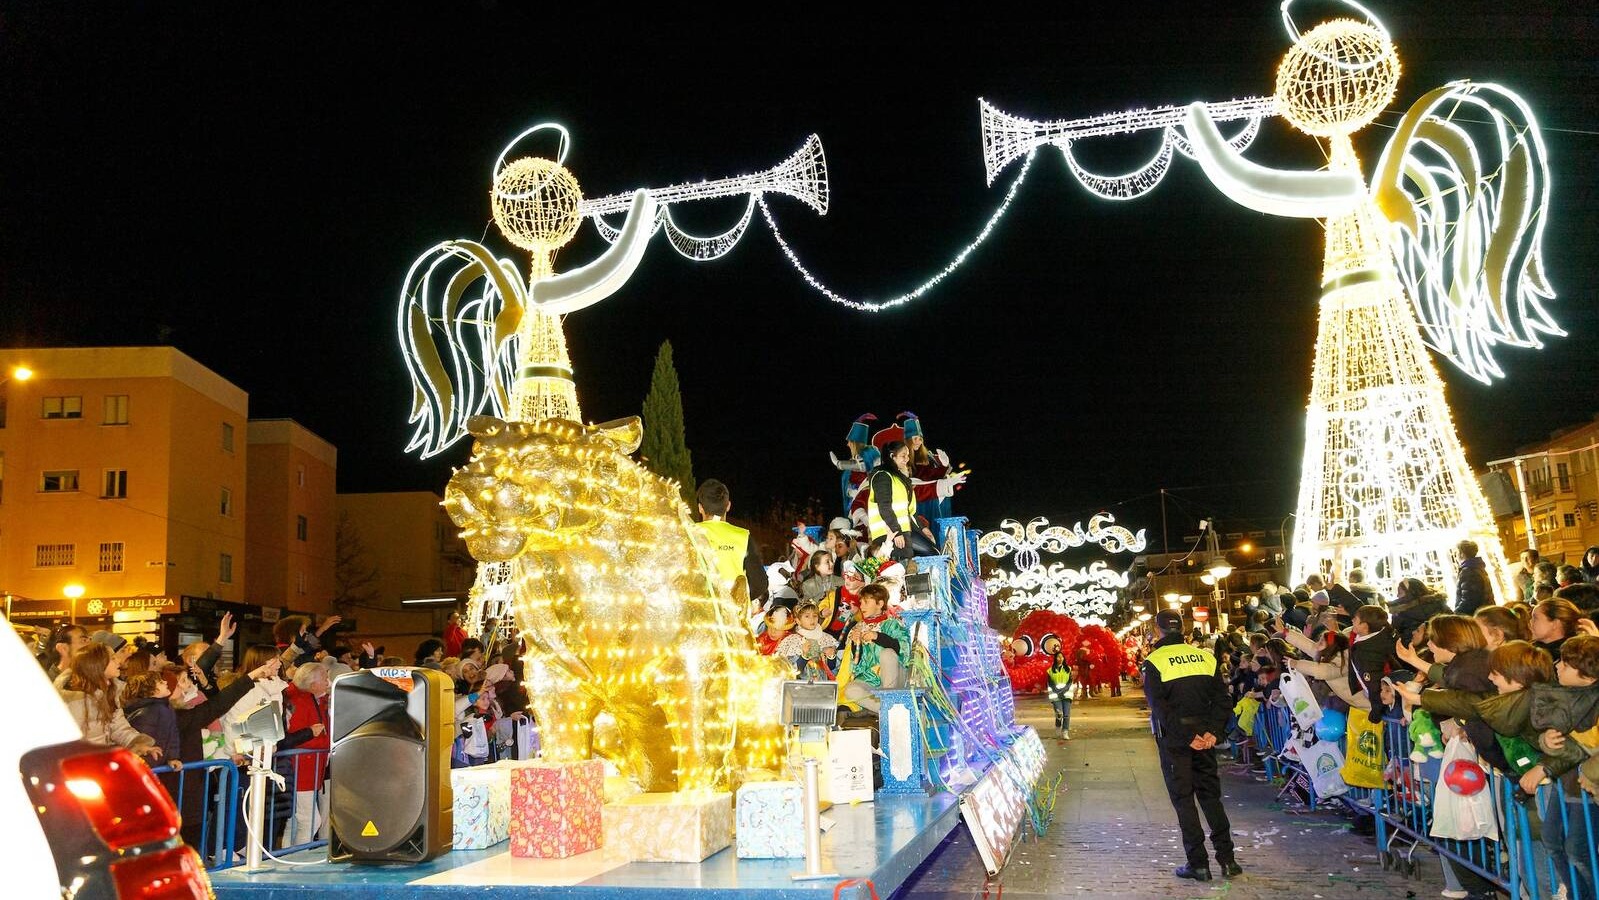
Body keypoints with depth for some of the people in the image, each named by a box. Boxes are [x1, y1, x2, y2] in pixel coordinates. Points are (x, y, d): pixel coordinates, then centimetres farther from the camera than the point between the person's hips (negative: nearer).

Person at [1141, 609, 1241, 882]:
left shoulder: (1154, 662, -8)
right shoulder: (1205, 657, 6)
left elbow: (1160, 707, -16)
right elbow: (1223, 700, 0)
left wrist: (1187, 736, -15)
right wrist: (1212, 732, -8)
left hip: (1173, 739, -4)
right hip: (1204, 736, 4)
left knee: (1183, 799, 3)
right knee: (1210, 794, 14)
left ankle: (1198, 863, 3)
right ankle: (1227, 858, 10)